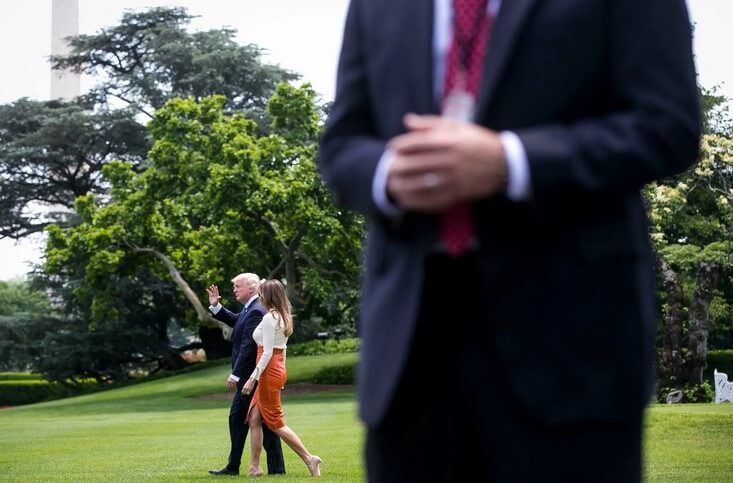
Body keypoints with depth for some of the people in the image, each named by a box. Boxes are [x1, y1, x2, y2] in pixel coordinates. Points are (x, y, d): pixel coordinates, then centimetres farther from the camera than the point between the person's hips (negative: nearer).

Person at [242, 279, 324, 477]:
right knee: (254, 419, 10)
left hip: (269, 372, -9)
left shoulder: (269, 318, -16)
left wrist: (253, 378, -18)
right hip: (278, 370, 9)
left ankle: (309, 458, -2)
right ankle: (254, 467, 12)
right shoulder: (284, 317, 11)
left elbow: (267, 353, -20)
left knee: (275, 422, -1)